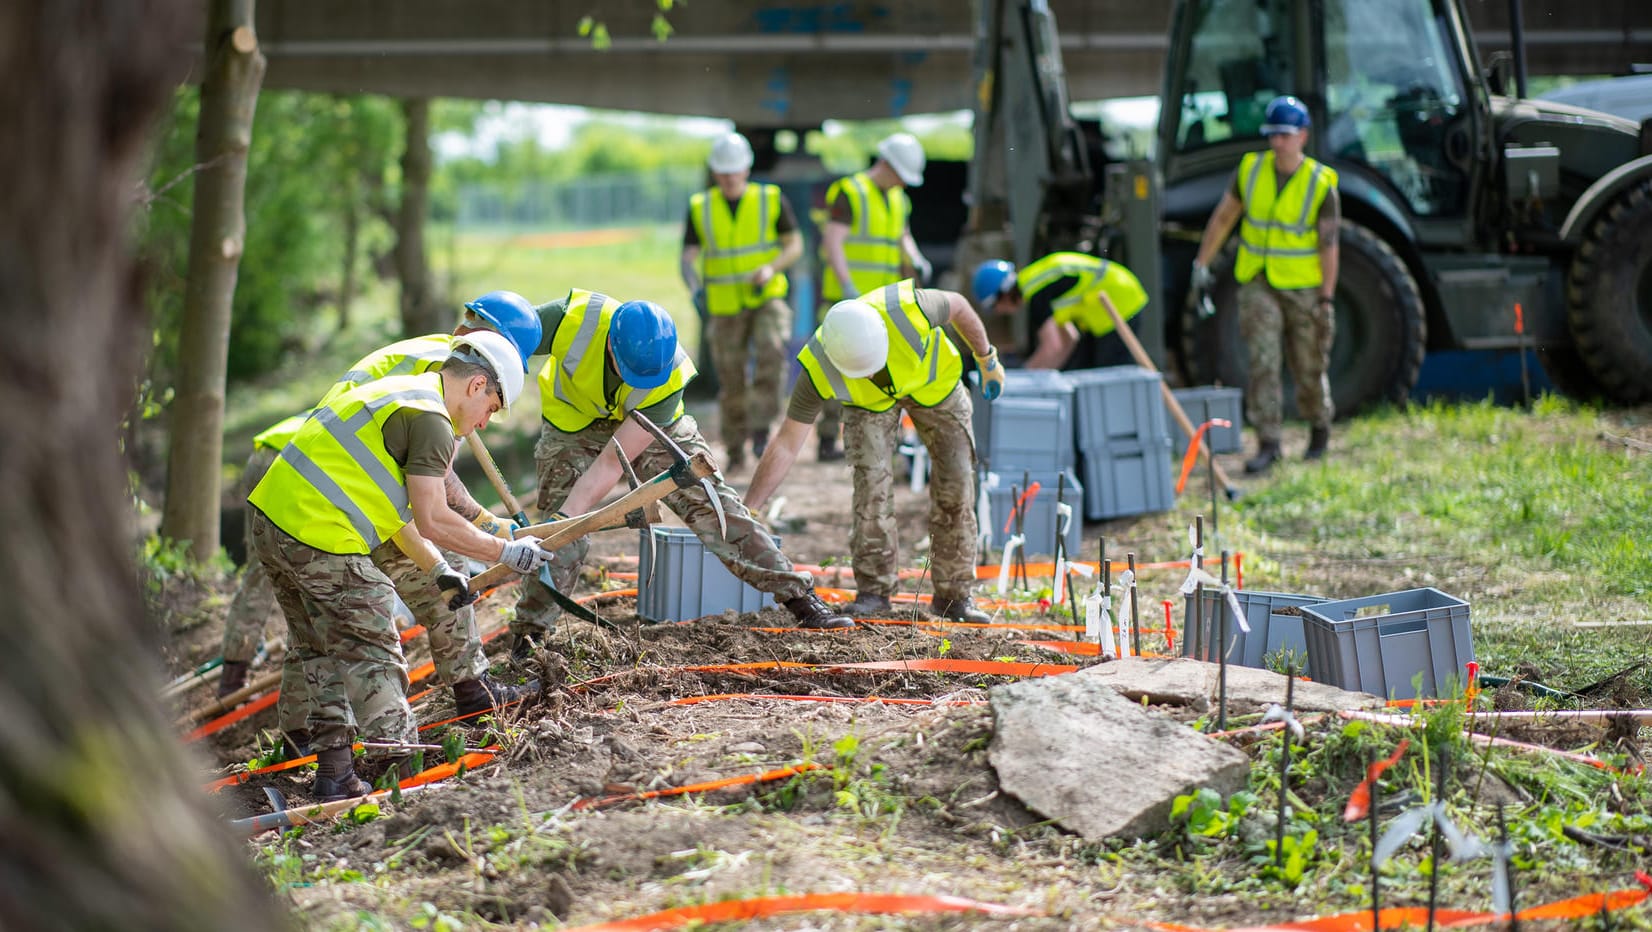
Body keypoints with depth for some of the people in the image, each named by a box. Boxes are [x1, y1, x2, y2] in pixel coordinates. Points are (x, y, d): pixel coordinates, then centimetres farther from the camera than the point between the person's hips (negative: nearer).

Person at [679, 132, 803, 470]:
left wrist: (772, 268, -16)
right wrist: (690, 271, -25)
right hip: (726, 307, 2)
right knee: (731, 379, 3)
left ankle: (760, 426, -20)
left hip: (767, 298, -1)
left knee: (771, 352, -28)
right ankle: (735, 449, 17)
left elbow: (795, 245, 3)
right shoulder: (700, 208, 2)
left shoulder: (771, 200, -1)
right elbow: (689, 255, -1)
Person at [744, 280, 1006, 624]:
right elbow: (786, 445, -30)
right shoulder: (818, 367, -37)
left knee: (955, 481, -5)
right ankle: (873, 589, -9)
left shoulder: (909, 307, -42)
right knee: (871, 475, -21)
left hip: (936, 378, 0)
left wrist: (987, 359, -3)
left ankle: (954, 594, 7)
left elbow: (957, 305, -17)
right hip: (869, 401, 0)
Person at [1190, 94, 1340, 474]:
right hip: (1258, 284, 2)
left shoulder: (1321, 184, -10)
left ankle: (1320, 427, 34)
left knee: (1309, 365, 9)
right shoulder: (1251, 170, -1)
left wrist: (1326, 300, -12)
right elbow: (1223, 217, 10)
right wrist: (1202, 262, 7)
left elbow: (1329, 246, -10)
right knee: (1263, 360, -10)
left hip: (1304, 287, -2)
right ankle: (1268, 443, -11)